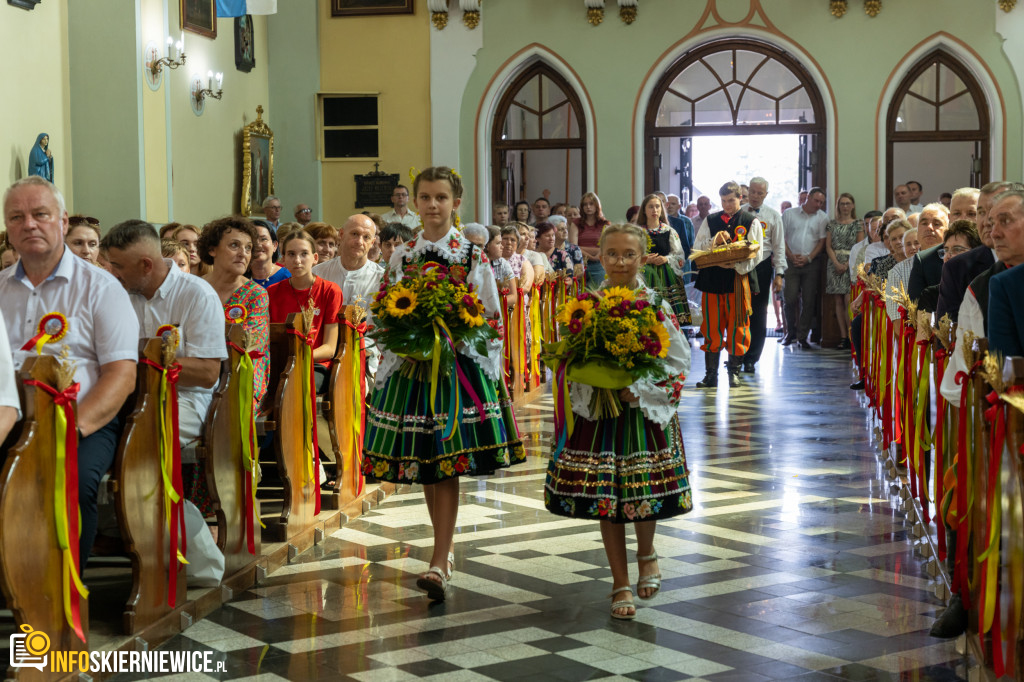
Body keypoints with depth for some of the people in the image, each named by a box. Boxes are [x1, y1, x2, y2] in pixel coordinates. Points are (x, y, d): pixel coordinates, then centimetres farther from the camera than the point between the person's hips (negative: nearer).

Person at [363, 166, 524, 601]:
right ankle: (446, 549, 24)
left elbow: (491, 317, 2)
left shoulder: (473, 255, 1)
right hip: (411, 364, 3)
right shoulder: (402, 256, 9)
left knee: (448, 465, -9)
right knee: (425, 466, 7)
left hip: (461, 365, -3)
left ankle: (440, 562, -11)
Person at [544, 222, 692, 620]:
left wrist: (639, 389, -13)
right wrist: (594, 385, -13)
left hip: (645, 412, -1)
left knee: (645, 494, 2)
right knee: (605, 498, 3)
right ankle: (620, 584, 16)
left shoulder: (657, 306, -4)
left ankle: (646, 552, 36)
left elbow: (680, 362, -3)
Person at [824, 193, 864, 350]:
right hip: (835, 264, 3)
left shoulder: (858, 224, 5)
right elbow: (828, 246, 7)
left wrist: (847, 264, -11)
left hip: (852, 264, -3)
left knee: (848, 301, -13)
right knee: (839, 301, 1)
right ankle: (843, 336, 3)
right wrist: (836, 263, -8)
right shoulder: (832, 224, 12)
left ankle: (851, 336, -12)